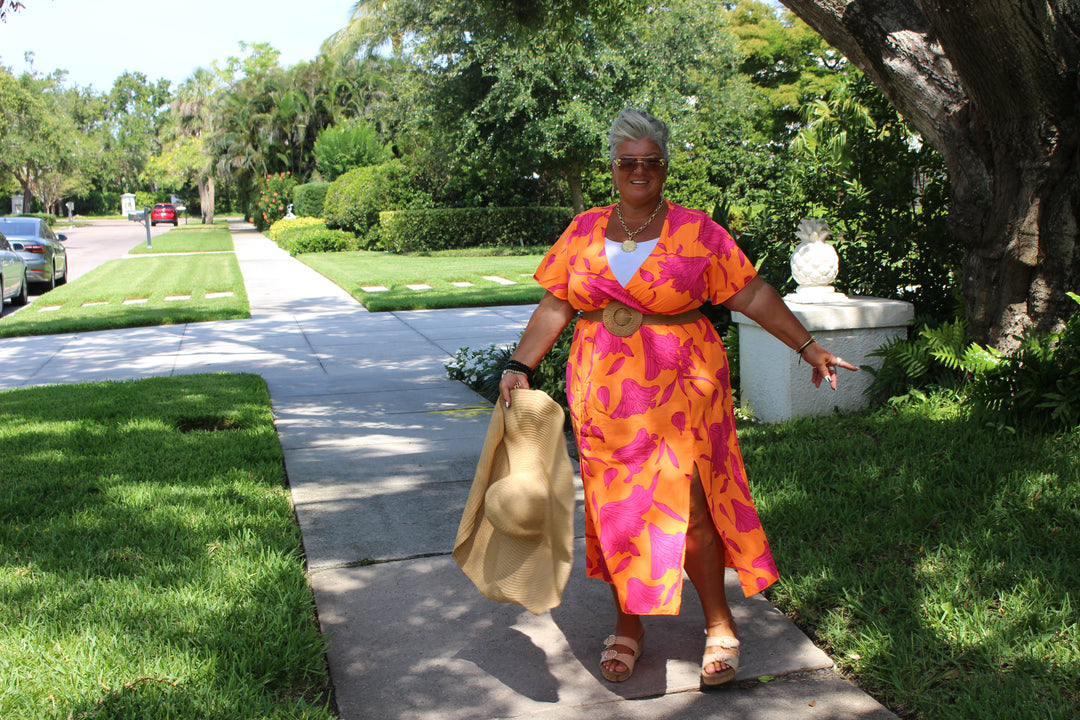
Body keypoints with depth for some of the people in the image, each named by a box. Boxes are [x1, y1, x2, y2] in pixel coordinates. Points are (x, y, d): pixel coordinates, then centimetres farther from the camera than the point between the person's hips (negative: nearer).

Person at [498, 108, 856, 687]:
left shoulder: (697, 232, -1)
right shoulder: (584, 231, 7)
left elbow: (752, 295, 1)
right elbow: (555, 307, 8)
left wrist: (807, 346, -1)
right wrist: (520, 367, -1)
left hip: (680, 394, -3)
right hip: (604, 396, 3)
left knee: (687, 509, -4)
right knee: (614, 510, 7)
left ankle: (719, 624, 15)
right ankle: (627, 625, 24)